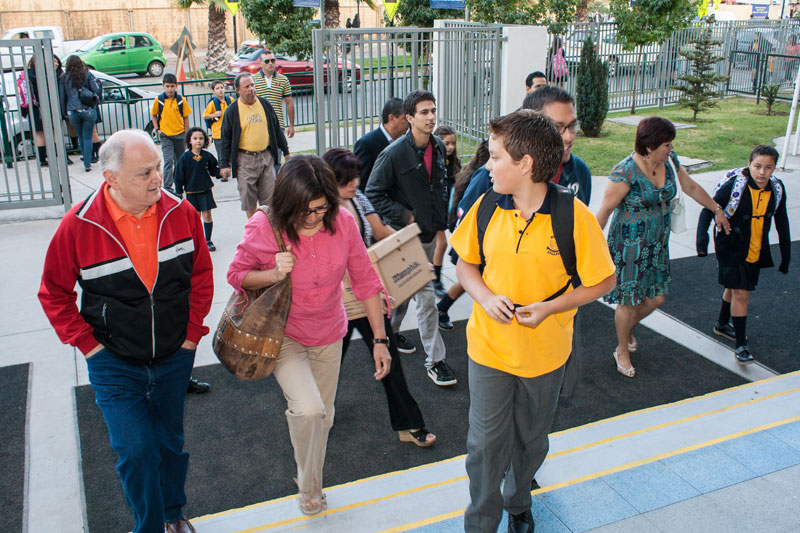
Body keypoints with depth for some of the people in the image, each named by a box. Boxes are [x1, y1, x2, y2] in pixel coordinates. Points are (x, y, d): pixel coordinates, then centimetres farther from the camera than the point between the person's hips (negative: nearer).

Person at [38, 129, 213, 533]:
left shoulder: (181, 213, -10)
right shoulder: (78, 225, -16)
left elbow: (201, 274, 3)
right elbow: (53, 293, -3)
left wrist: (193, 330, 0)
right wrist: (88, 343, -6)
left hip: (174, 359, 2)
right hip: (115, 364, -2)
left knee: (170, 441, 19)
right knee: (136, 451, -3)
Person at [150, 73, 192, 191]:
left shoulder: (181, 100, -2)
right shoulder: (159, 100, -3)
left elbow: (185, 117, 4)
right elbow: (153, 115, 10)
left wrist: (186, 136, 2)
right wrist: (157, 129, -2)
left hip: (179, 135, 2)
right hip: (165, 136, -2)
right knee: (168, 161, -13)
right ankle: (167, 186, -11)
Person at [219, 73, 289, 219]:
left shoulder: (265, 104, 6)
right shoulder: (232, 111, -3)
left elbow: (276, 129, 15)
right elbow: (226, 139, 0)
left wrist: (286, 151, 17)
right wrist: (224, 164, -5)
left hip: (266, 156, 2)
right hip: (245, 159, -2)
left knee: (269, 197, 3)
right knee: (248, 198, 3)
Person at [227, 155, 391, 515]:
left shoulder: (342, 222, -17)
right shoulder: (263, 228, -22)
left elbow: (365, 280, -7)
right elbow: (236, 274, -7)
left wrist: (379, 339, -5)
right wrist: (274, 274, -29)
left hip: (328, 334, 3)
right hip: (282, 333, -3)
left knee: (322, 417, 16)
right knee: (308, 410, -22)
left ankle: (312, 484, 44)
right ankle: (308, 487, 8)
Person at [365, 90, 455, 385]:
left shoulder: (438, 147, 4)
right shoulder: (395, 153, -18)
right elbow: (373, 193, -13)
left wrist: (441, 219, 13)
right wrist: (404, 216, -16)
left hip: (430, 231, 7)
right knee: (425, 296, -6)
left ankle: (390, 331, 42)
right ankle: (435, 360, 3)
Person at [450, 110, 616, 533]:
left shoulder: (574, 216, -18)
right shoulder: (486, 209, -9)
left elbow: (602, 281, -9)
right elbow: (466, 263, 5)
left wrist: (550, 308, -22)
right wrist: (486, 297, -15)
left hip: (544, 351, -1)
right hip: (489, 345, 1)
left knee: (531, 439, 21)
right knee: (485, 443, 7)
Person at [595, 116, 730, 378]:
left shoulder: (669, 161, -2)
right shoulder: (625, 172, -22)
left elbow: (691, 187, 15)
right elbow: (605, 210, -17)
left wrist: (717, 210, 24)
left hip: (658, 243, 7)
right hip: (629, 245, -6)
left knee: (656, 297, 11)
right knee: (628, 301, 2)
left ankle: (628, 329, 42)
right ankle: (622, 351, 25)